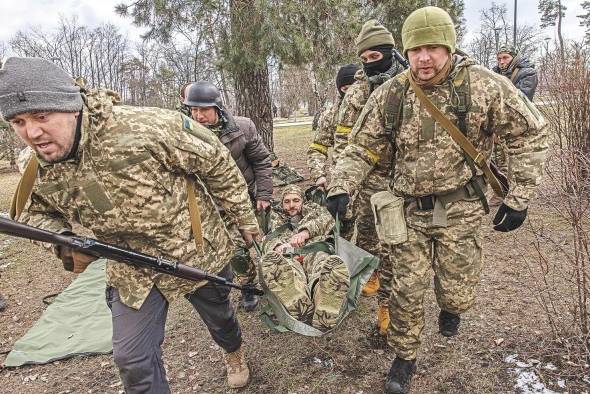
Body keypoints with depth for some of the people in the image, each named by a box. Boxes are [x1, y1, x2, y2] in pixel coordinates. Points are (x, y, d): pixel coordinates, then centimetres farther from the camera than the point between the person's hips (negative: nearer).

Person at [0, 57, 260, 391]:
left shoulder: (144, 127, -32)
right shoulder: (40, 171, -12)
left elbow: (217, 162, -20)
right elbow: (37, 212, 9)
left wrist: (245, 217, -8)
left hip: (197, 252, -3)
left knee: (218, 314, 23)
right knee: (133, 359, 4)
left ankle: (235, 352, 60)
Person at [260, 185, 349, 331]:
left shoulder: (313, 209, 33)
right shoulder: (276, 218, 33)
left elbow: (327, 219, 10)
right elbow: (269, 240, 13)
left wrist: (306, 231, -11)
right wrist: (278, 246, -14)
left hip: (315, 254, 0)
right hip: (289, 260, 0)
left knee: (336, 265, -36)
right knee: (269, 260, -36)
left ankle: (320, 323, -44)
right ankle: (305, 312, -43)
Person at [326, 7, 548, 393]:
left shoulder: (485, 85, -11)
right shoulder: (390, 95, -6)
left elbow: (531, 133, -3)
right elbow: (362, 147, 1)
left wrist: (520, 196, -7)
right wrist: (341, 187, -15)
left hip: (460, 208, -1)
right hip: (410, 210, 1)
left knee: (457, 294, 7)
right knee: (407, 291, 7)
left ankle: (450, 306, 46)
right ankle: (405, 357, 31)